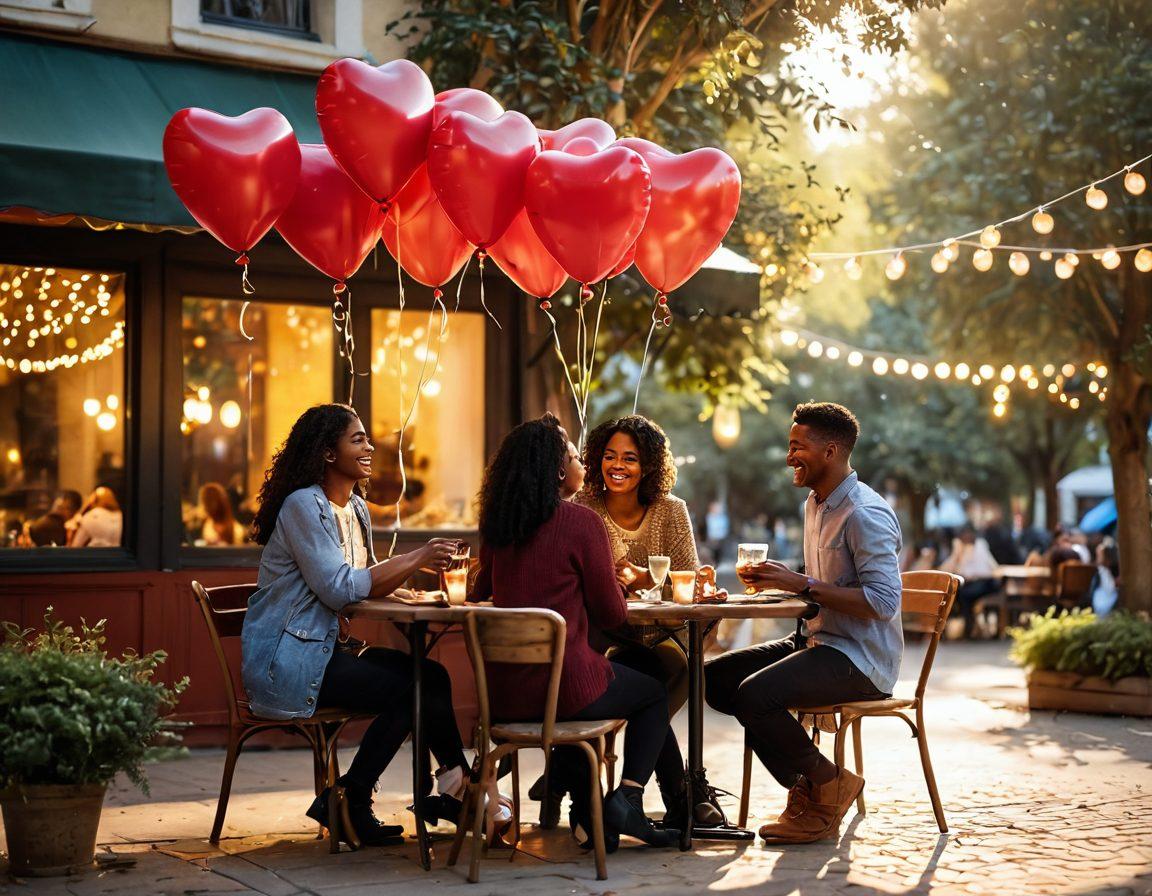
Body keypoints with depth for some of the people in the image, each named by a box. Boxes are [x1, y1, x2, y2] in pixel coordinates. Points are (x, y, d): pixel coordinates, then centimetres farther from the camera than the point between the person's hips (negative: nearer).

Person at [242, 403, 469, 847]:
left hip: (327, 648, 8)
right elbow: (338, 588, -21)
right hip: (288, 662, -8)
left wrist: (421, 565, -8)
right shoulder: (303, 506, -14)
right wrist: (416, 558, -19)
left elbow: (368, 584, 11)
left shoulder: (355, 508, 14)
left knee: (432, 675, -9)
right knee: (411, 689, -19)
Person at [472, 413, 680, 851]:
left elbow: (480, 593, 22)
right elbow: (611, 614, -6)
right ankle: (626, 799, 4)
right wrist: (614, 581, 16)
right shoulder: (582, 522, -11)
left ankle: (587, 816, 30)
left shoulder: (498, 526, 6)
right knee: (655, 694, 22)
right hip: (564, 688, -6)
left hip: (504, 694, 6)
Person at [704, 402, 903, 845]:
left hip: (859, 659, -10)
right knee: (714, 678, 2)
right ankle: (804, 787, 4)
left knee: (754, 693, -29)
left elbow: (882, 600, -26)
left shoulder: (865, 514, -17)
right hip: (817, 641, 10)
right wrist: (776, 581, 4)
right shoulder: (816, 504, 15)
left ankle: (827, 785, -4)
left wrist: (800, 584, -25)